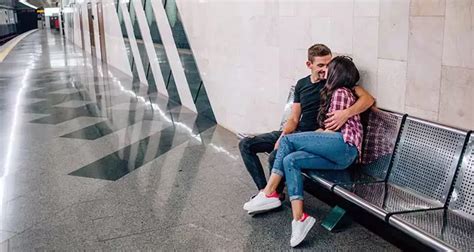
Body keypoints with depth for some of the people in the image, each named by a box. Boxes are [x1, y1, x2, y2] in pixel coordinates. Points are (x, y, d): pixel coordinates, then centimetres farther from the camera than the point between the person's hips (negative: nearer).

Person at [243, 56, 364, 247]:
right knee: (290, 160, -7)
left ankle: (269, 194, -9)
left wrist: (315, 134, 10)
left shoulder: (340, 93, 1)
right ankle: (299, 219, -17)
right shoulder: (344, 92, 28)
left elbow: (332, 130, -5)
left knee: (287, 141, -13)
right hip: (340, 154, 9)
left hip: (343, 146, -9)